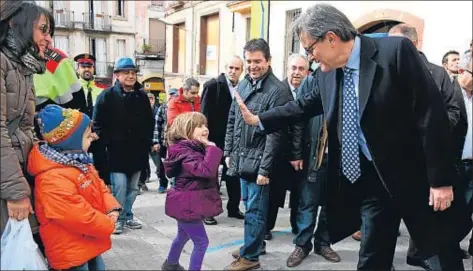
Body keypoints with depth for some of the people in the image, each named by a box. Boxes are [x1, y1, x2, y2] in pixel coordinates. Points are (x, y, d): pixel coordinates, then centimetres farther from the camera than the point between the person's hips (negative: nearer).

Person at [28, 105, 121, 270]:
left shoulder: (79, 162, 5)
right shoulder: (53, 179, -28)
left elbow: (100, 187, 11)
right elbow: (80, 216, -29)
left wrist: (112, 210, -7)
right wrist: (109, 224, -15)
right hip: (71, 254, -9)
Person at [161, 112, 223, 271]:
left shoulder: (196, 148, 8)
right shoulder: (185, 152, -23)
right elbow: (205, 170, -38)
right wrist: (212, 149, -30)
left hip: (188, 204, 11)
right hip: (187, 204, -11)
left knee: (183, 235, 29)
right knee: (201, 242, -4)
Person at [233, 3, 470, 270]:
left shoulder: (396, 50, -17)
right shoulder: (328, 73, 2)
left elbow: (432, 114, -17)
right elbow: (305, 106, 20)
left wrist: (441, 180, -17)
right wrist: (258, 119, 19)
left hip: (416, 177, -5)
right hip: (372, 180, 5)